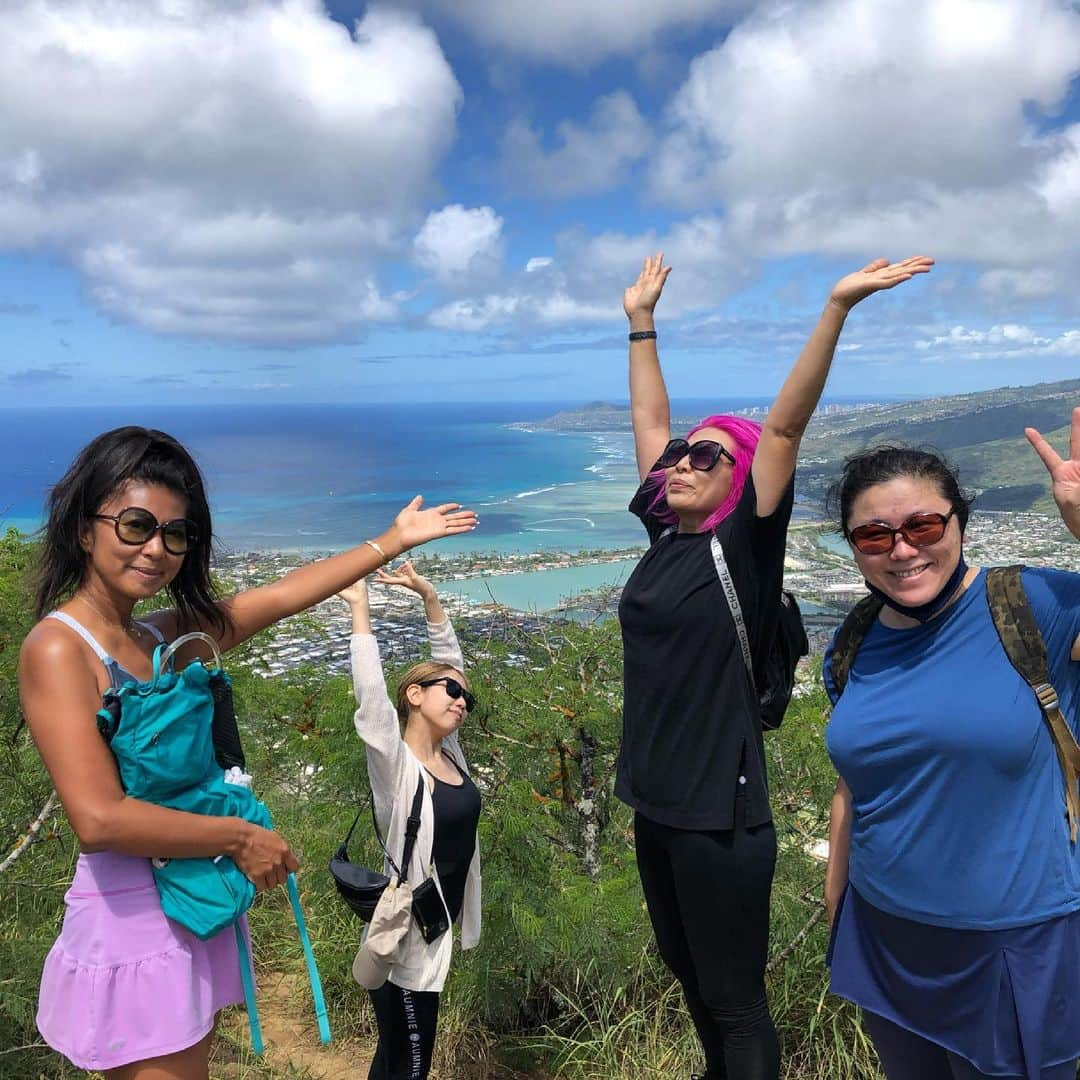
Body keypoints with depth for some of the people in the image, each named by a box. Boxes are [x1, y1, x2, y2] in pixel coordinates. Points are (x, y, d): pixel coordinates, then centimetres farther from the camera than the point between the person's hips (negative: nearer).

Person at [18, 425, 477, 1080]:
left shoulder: (164, 637, 6)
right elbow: (98, 818, -24)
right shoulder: (58, 648, -16)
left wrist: (394, 541, 18)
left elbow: (283, 597, 12)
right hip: (133, 929, -7)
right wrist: (240, 838, -14)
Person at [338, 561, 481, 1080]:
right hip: (406, 935, -7)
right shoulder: (395, 764, -17)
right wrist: (359, 607, -28)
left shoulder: (449, 753, 0)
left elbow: (449, 660, 4)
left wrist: (430, 598, 0)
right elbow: (370, 693, -31)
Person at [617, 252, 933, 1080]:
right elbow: (649, 419, 11)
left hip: (719, 810, -7)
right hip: (653, 796, 7)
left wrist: (837, 309, -27)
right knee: (688, 974, 24)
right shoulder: (665, 533, 3)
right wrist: (641, 321, 16)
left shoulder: (743, 545, -12)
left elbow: (786, 426, -21)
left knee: (735, 1001, 9)